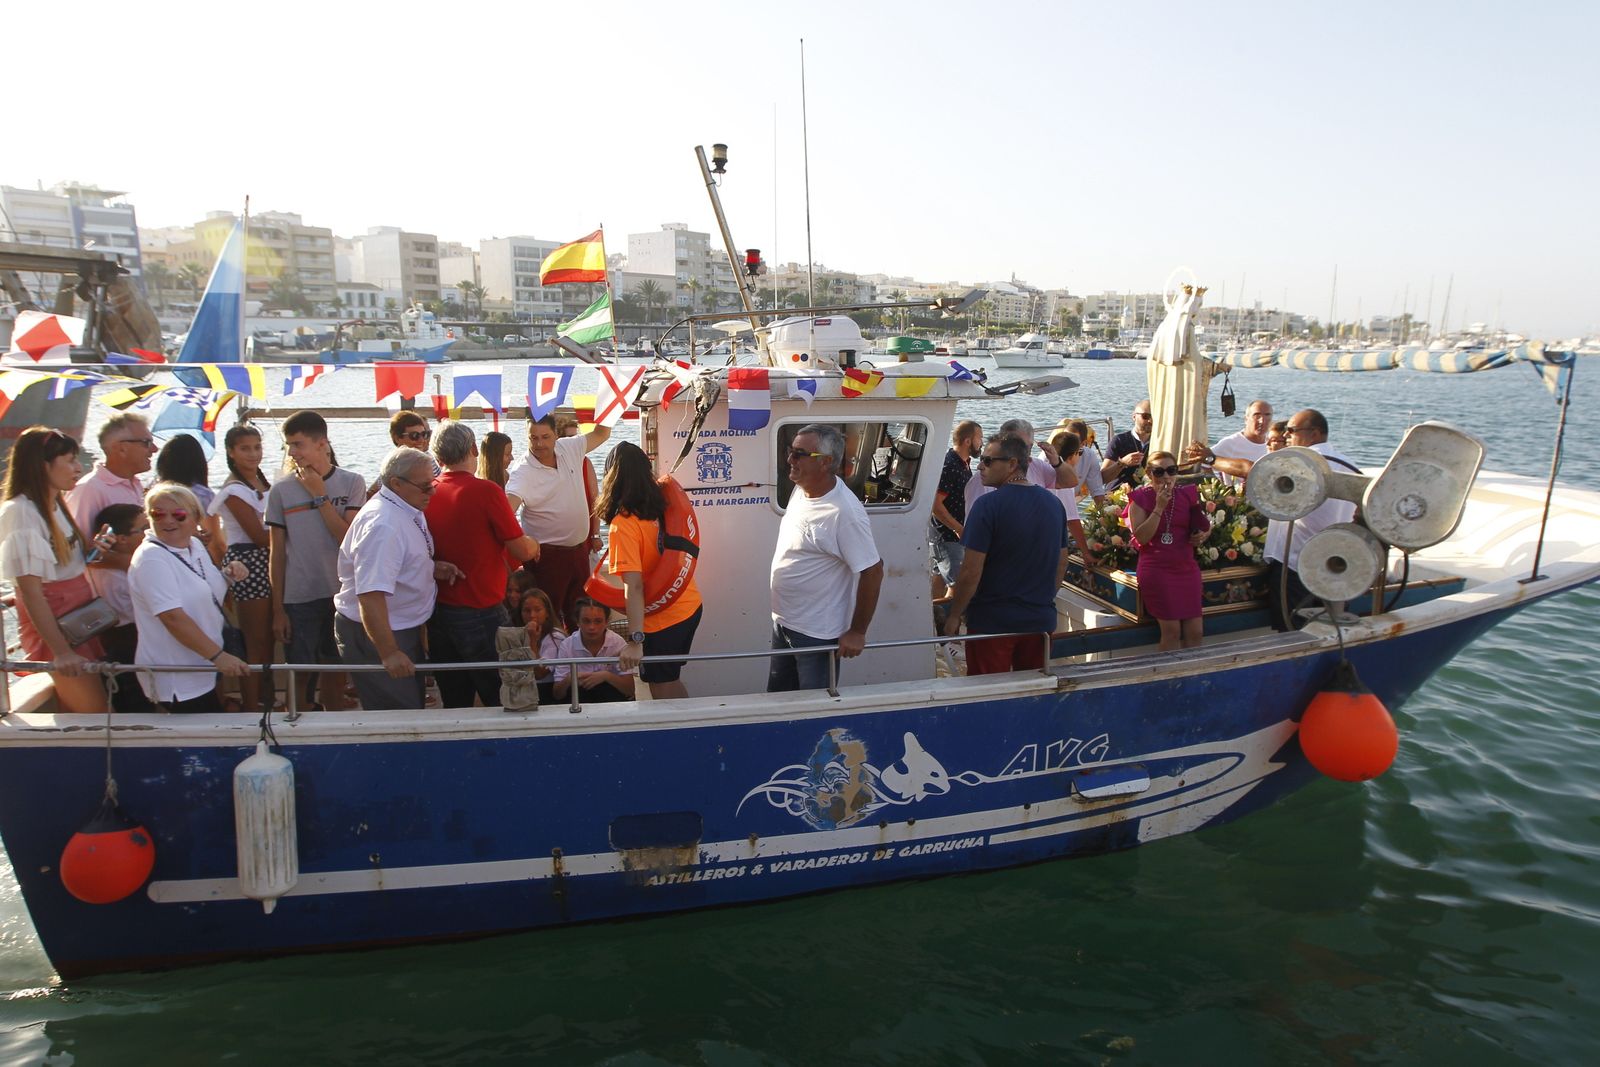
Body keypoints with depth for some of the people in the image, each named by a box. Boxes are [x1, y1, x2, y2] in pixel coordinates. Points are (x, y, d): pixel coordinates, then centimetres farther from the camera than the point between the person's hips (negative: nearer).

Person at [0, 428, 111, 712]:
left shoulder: (55, 505, 11)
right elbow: (30, 591, -19)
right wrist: (60, 651, -22)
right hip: (53, 626, -8)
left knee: (74, 714, 10)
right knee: (94, 712, -7)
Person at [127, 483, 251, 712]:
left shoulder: (195, 545, 7)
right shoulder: (151, 559, -19)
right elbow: (173, 617, -27)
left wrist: (227, 575, 1)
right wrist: (218, 656, -30)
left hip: (204, 671, 8)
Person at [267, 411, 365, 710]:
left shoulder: (351, 483, -3)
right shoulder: (281, 489, -1)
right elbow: (276, 553, 2)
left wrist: (319, 495, -14)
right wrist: (277, 609, 2)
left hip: (341, 594, 0)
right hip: (298, 598, 0)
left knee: (335, 672, 13)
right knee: (301, 676, 4)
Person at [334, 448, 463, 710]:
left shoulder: (407, 509, 4)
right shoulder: (382, 525, -28)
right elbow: (371, 596, -33)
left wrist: (432, 567, 1)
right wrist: (389, 653, -33)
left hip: (402, 627, 10)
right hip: (374, 633, -10)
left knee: (414, 706, 22)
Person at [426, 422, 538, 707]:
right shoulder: (486, 491, -13)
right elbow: (521, 551, -9)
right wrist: (533, 544, 11)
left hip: (437, 613, 6)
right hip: (481, 612, -5)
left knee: (454, 704, 13)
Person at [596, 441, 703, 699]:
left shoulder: (623, 524, -21)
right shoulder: (663, 505, -2)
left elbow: (634, 586, -27)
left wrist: (635, 640, -28)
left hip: (661, 619, -7)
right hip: (690, 606, 7)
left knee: (663, 696, 11)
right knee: (673, 685, 25)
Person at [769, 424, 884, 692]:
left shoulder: (845, 512, -26)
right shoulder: (800, 490, 1)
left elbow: (872, 571, -23)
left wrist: (857, 632, -17)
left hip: (818, 635, -8)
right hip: (782, 621, 8)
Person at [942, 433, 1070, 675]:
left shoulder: (988, 505, -17)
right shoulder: (1053, 503, 4)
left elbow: (971, 573, -18)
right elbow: (1061, 566, 12)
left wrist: (953, 616, -7)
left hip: (992, 621, -6)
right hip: (1041, 621, 6)